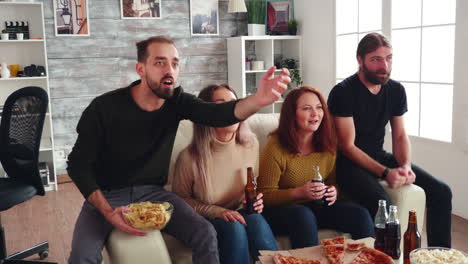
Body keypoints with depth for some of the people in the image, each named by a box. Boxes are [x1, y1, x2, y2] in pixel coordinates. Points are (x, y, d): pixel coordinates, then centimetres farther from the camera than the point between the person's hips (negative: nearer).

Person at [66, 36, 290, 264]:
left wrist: (258, 100, -47)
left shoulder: (177, 101, -7)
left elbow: (218, 114, -25)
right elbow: (78, 164, -11)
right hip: (107, 195, -2)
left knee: (205, 234, -17)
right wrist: (107, 212, -24)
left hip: (152, 192, 3)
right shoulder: (104, 108, -17)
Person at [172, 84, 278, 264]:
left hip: (241, 213, 3)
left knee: (256, 220, -29)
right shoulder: (189, 157, -19)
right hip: (206, 220, -3)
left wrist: (255, 199, -10)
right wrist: (218, 212, -17)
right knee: (233, 227, -32)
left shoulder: (251, 143, -6)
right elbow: (181, 198, -5)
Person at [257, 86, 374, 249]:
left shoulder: (328, 145, 1)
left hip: (316, 205, 5)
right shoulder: (277, 147, -16)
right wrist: (300, 192, -26)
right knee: (303, 216, -38)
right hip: (280, 210, -5)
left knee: (361, 215, -16)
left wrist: (333, 191, -10)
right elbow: (266, 195, -12)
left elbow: (332, 181, 15)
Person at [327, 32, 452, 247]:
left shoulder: (396, 90, 2)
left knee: (441, 192, -4)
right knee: (381, 203, -34)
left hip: (379, 156, 7)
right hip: (348, 162, -6)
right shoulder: (343, 92, -17)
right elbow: (348, 147, -17)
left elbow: (400, 135, 7)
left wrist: (406, 166, -13)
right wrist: (385, 173, -25)